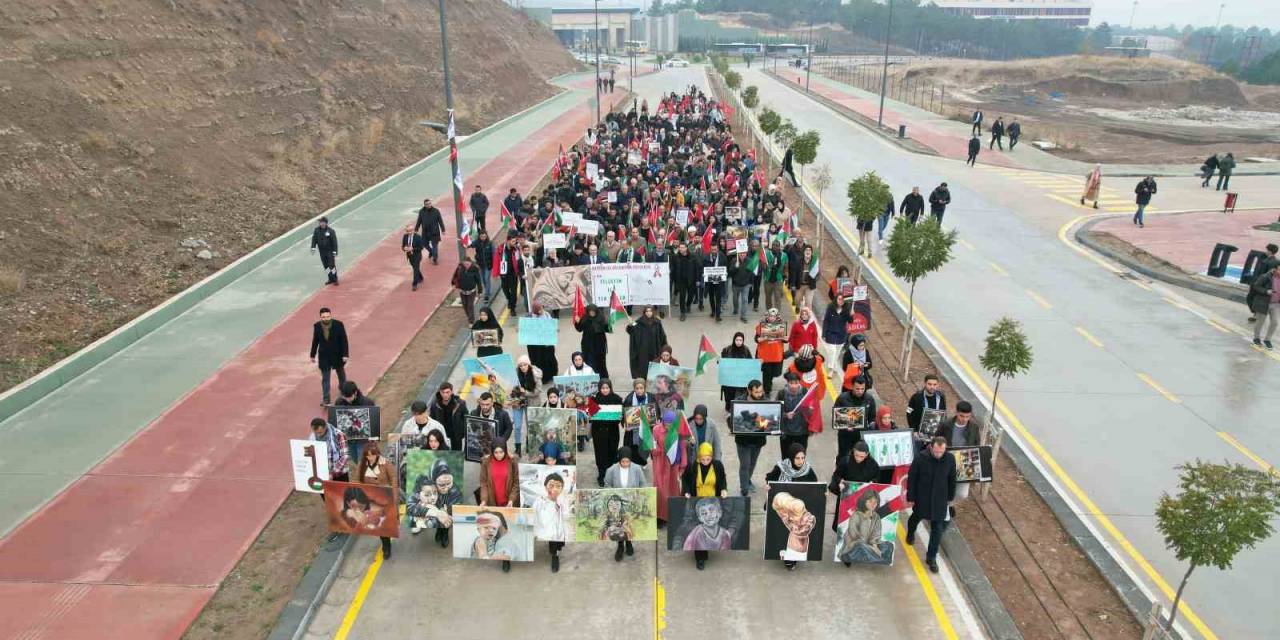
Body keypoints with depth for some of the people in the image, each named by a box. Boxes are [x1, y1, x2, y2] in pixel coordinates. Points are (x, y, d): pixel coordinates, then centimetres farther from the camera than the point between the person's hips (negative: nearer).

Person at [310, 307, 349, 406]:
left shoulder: (338, 324, -16)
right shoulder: (317, 326, -8)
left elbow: (344, 340, -12)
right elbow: (315, 341, 4)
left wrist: (345, 354, -15)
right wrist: (313, 355, 9)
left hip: (337, 355, -1)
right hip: (324, 357, 1)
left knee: (341, 374, 20)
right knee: (325, 379, 0)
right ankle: (325, 399, 3)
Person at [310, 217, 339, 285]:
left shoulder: (330, 231, -12)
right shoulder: (317, 230, 1)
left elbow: (334, 241, -10)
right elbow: (314, 239, 5)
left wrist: (335, 251, -12)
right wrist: (313, 247, -7)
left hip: (330, 251, -5)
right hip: (322, 251, 5)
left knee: (332, 265, -6)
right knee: (326, 266, 10)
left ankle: (335, 279, 5)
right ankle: (330, 279, 21)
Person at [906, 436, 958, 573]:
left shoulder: (950, 459, -15)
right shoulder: (920, 459, -22)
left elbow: (952, 479, 1)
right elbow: (911, 478, -12)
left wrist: (950, 497, 10)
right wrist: (910, 498, -7)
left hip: (940, 500, 1)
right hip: (921, 498, -1)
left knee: (937, 529, 3)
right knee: (916, 517, 25)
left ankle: (931, 557, 19)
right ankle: (910, 533, 59)